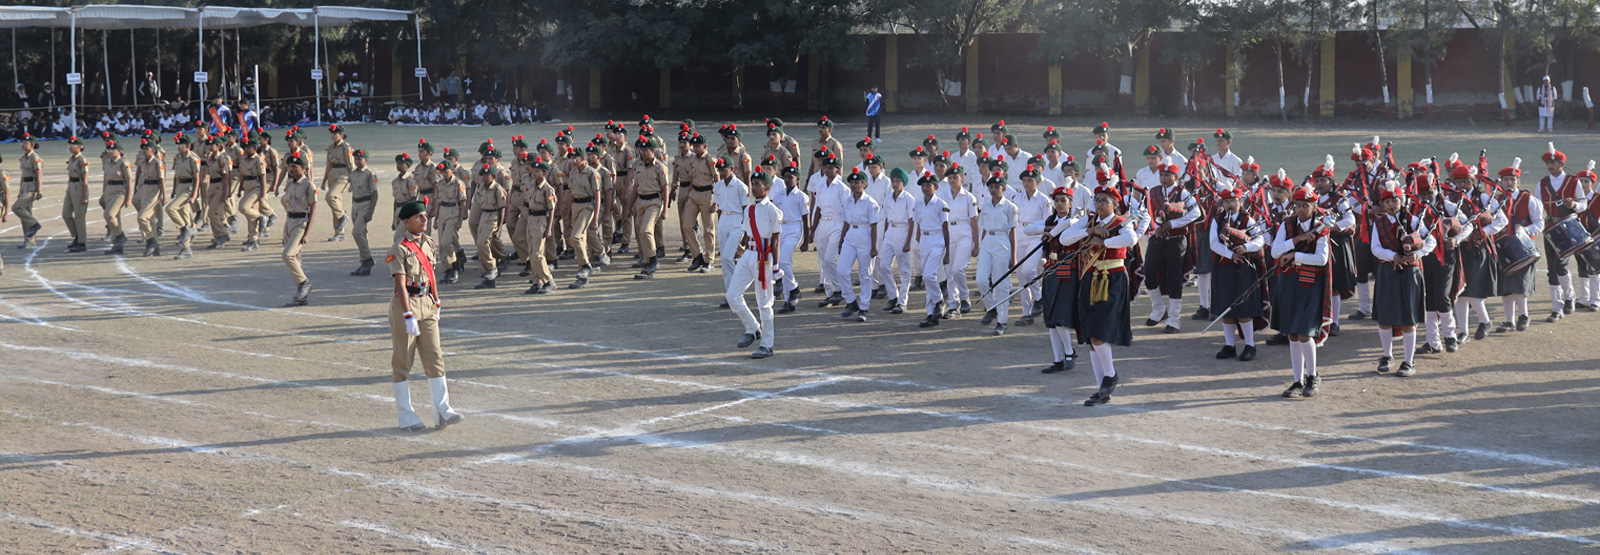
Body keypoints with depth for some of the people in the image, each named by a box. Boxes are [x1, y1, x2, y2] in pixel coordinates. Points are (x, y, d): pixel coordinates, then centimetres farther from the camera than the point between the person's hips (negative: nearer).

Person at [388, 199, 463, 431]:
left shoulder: (429, 244, 8)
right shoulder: (399, 250, -13)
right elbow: (400, 285, -18)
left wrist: (436, 304, 20)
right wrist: (409, 316, -24)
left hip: (426, 304, 7)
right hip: (405, 306, -7)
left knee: (435, 357, 4)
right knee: (403, 361, 3)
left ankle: (442, 411, 5)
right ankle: (406, 417, 9)